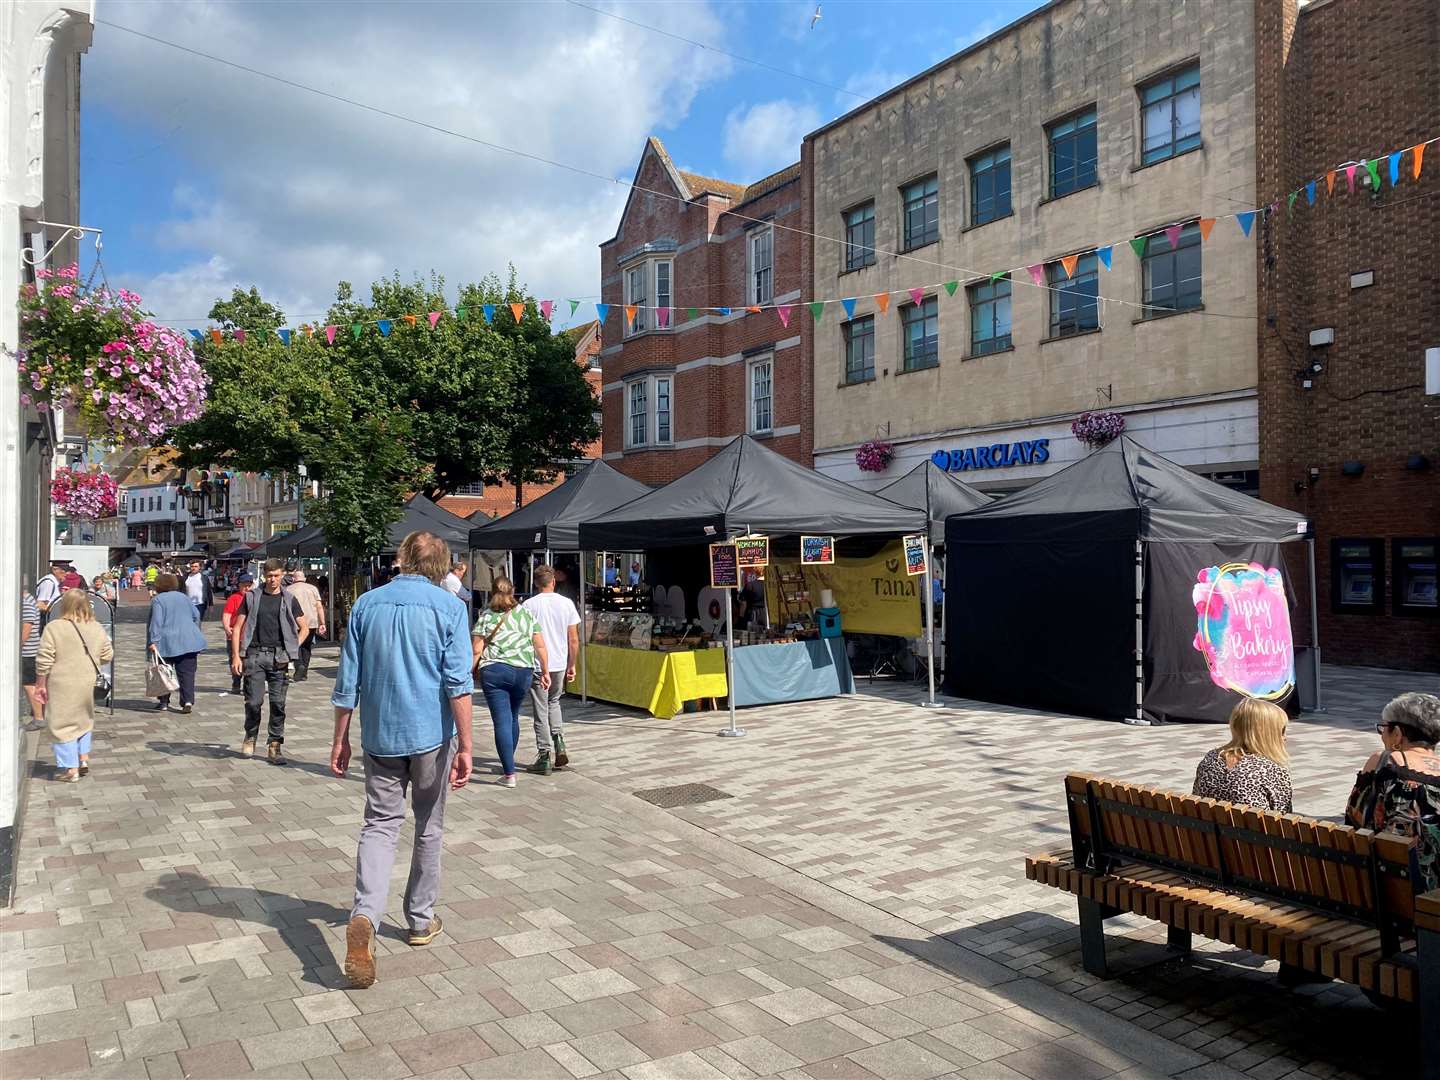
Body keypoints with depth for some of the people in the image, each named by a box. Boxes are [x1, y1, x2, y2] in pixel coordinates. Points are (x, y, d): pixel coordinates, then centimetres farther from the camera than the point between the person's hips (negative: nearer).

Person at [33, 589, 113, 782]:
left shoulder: (54, 627, -12)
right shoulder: (96, 628, 0)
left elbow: (44, 661, -12)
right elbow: (107, 655, 5)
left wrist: (40, 685, -2)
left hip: (61, 685, -4)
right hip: (86, 684, 4)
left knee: (62, 724, 5)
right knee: (82, 720, 24)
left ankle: (70, 769, 9)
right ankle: (84, 759, 25)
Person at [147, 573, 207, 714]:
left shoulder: (158, 600, -4)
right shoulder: (183, 597, 12)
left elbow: (156, 622, -14)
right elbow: (196, 615, 15)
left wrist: (153, 641, -16)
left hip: (167, 643, -3)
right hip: (188, 642, 3)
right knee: (187, 672, 1)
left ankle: (164, 702, 18)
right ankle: (188, 701, -12)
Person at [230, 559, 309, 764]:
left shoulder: (288, 600, 7)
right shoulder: (252, 597, 6)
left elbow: (304, 628, 12)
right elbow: (237, 628, 6)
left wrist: (292, 650, 1)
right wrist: (236, 656, -3)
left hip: (279, 657, 0)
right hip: (255, 655, 0)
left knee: (278, 703, 0)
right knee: (253, 701, -2)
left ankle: (274, 745, 9)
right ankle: (250, 736, 24)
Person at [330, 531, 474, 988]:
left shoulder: (367, 604, 2)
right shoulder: (449, 607, -7)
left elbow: (348, 680, 5)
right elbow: (458, 683, -13)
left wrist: (340, 739, 13)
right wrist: (465, 746, -11)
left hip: (380, 736, 2)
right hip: (432, 735, -2)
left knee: (379, 824, 6)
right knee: (429, 827, 13)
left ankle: (364, 916, -16)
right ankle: (421, 920, 25)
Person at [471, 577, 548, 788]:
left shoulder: (485, 617, 2)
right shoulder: (526, 614, 9)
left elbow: (476, 650, -3)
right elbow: (540, 646, 6)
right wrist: (545, 671, 13)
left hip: (494, 672, -3)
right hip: (524, 671, 3)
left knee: (502, 721, -2)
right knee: (513, 717, 21)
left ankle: (509, 774, -4)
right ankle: (508, 763, 35)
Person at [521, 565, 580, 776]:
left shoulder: (528, 605, -7)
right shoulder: (566, 604, 0)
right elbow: (574, 640, 2)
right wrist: (572, 666, 12)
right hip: (560, 664, 3)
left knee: (541, 711, 4)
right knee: (554, 703, 24)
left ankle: (544, 758, 7)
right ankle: (559, 745, 9)